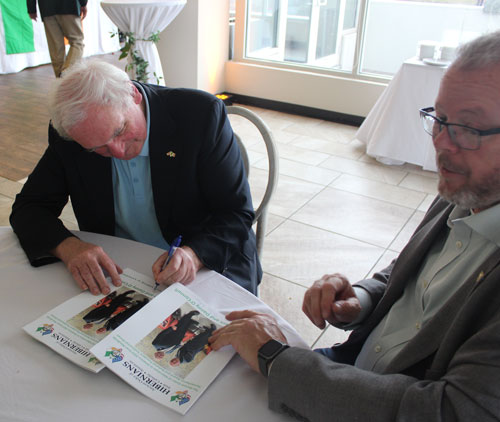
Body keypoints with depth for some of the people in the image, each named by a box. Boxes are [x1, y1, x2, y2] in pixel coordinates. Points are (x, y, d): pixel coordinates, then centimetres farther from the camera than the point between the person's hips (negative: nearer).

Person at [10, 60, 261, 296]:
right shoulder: (68, 136, -8)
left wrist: (193, 255, -33)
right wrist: (68, 246, -23)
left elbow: (238, 215, -15)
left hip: (209, 263, -2)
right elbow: (28, 208, -2)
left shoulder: (201, 113, -17)